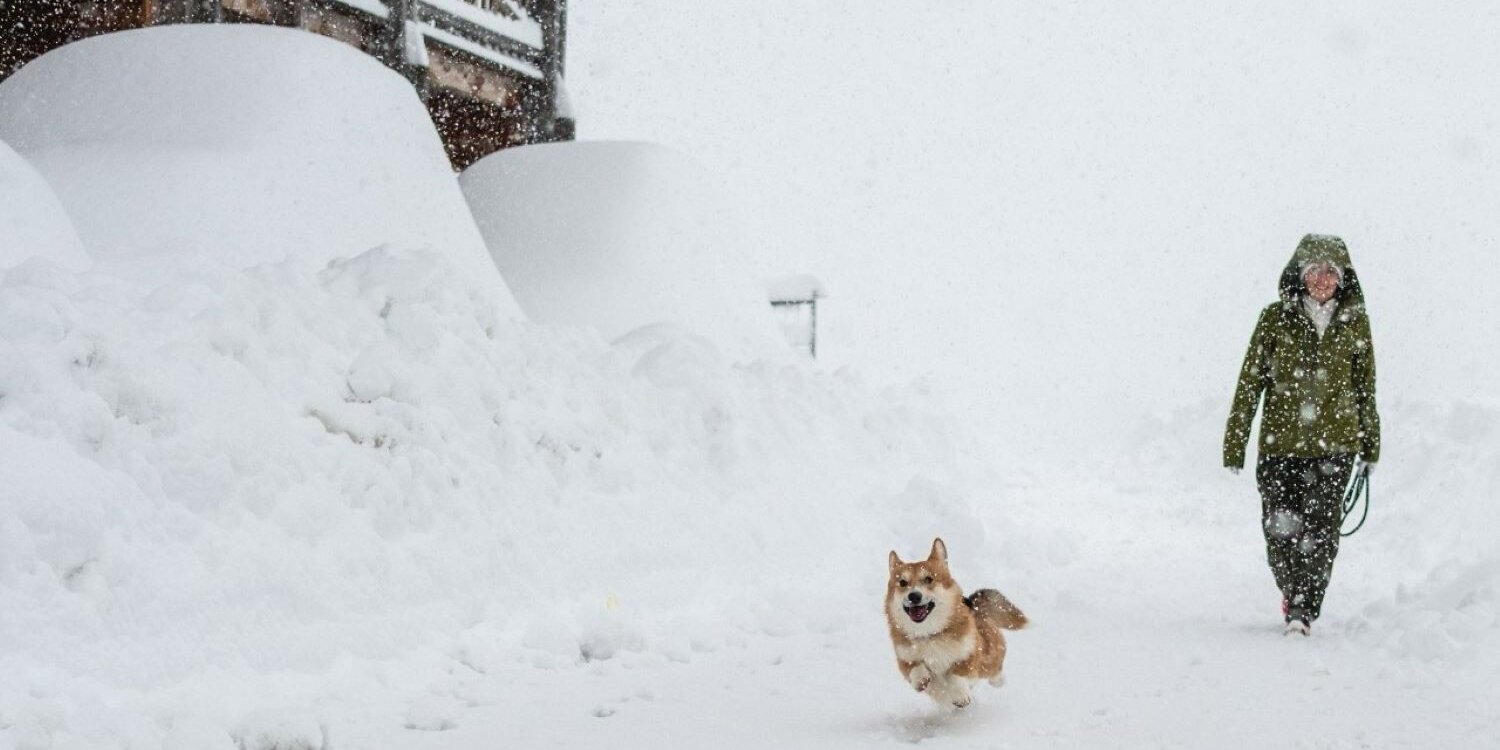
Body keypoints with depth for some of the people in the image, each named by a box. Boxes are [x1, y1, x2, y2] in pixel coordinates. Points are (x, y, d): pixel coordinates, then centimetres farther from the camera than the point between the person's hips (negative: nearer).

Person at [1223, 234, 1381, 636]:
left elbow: (1365, 387, 13)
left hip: (1335, 445, 0)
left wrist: (1370, 446, 16)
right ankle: (1294, 592, 30)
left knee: (1321, 534, -8)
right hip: (1280, 443, 0)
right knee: (1280, 533, 3)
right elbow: (1249, 383, 1)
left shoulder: (1354, 322, 4)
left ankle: (1302, 610, 3)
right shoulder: (1276, 318, -1)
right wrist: (1235, 445, -1)